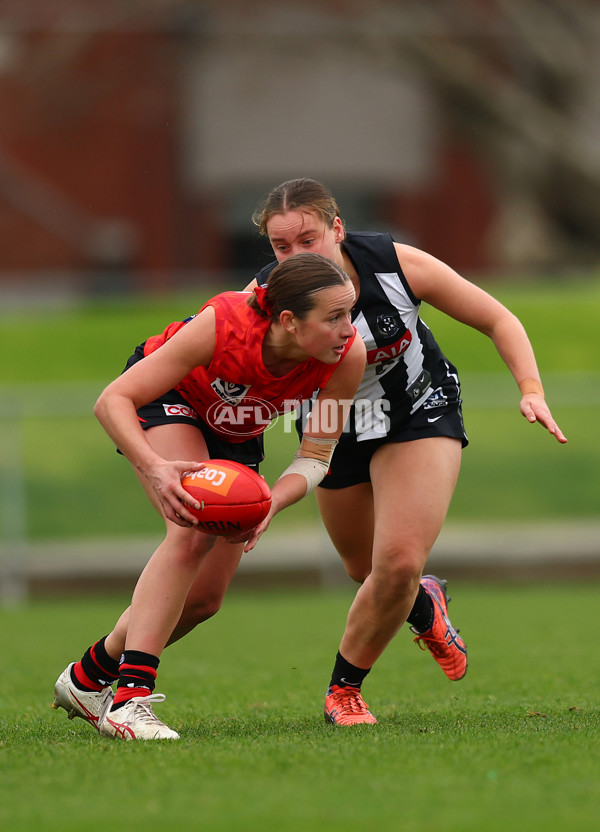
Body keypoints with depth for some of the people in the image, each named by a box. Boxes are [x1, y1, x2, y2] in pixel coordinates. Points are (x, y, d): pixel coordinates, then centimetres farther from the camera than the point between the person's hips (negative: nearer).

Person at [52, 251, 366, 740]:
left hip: (237, 433, 5)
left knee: (206, 593, 1)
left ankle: (88, 678, 20)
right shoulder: (225, 325, -40)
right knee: (193, 531, -30)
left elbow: (315, 460, -21)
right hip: (166, 398, -5)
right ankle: (130, 695, -33)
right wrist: (154, 467, -53)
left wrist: (271, 503, -42)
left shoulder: (348, 355, -31)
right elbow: (112, 400, -36)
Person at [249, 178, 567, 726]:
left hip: (420, 413, -2)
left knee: (399, 564, -18)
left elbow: (498, 319, -13)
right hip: (337, 430, 2)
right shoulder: (266, 298, -25)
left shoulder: (399, 264, -26)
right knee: (370, 574, 16)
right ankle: (426, 608, 54)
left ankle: (344, 689, 6)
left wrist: (532, 389, -24)